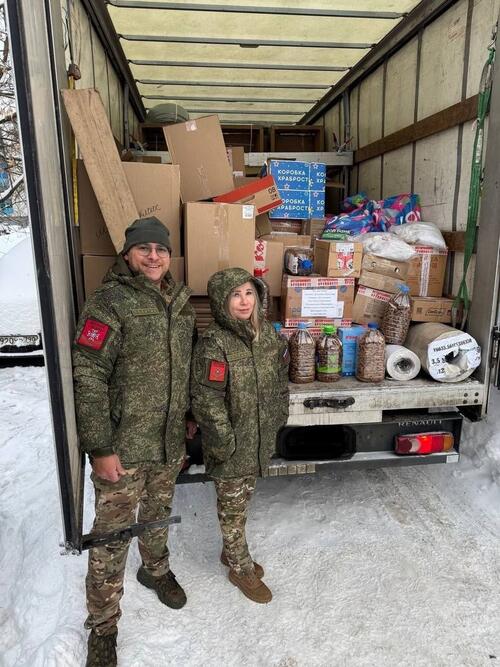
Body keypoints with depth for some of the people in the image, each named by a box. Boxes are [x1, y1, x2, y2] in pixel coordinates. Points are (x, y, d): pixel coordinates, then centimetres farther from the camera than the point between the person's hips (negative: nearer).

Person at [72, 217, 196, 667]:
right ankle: (103, 625, 30)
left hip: (170, 442, 6)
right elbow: (88, 379, -18)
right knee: (114, 534, 8)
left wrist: (189, 415, 17)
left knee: (158, 513, 25)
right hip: (123, 445, -5)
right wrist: (99, 448, -19)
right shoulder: (109, 302, -16)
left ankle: (155, 568, 53)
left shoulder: (180, 301, 5)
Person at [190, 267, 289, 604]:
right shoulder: (214, 343, -21)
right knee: (232, 507, 13)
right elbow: (207, 400, -21)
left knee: (244, 499, 24)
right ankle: (241, 567, 36)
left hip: (260, 439, 7)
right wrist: (224, 443, -18)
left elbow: (281, 379, 12)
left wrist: (279, 417, 11)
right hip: (230, 445, -6)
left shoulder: (268, 333, 0)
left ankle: (231, 552, 48)